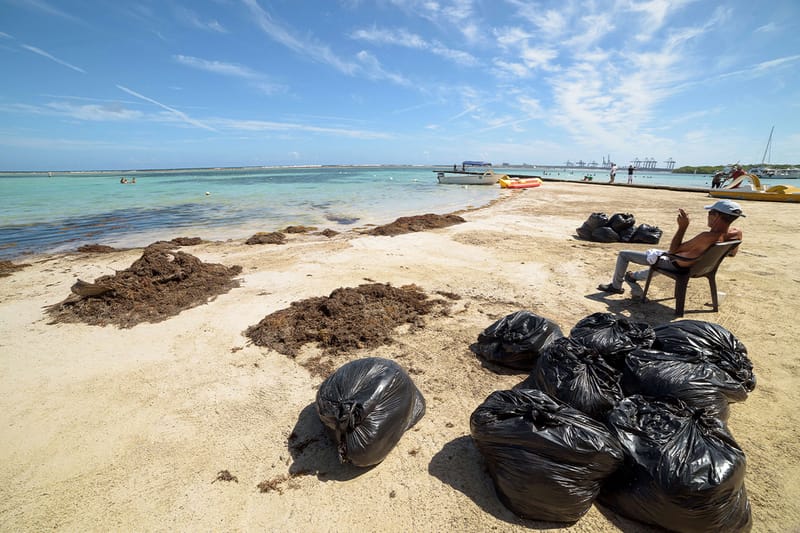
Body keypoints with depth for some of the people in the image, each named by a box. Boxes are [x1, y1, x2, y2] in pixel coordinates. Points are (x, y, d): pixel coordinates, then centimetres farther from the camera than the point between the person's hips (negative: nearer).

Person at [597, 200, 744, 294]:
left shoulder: (707, 237, -37)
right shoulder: (737, 233, -14)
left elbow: (673, 250, -27)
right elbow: (732, 253, 8)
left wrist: (682, 226, -27)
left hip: (673, 264, -8)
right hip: (697, 266, 9)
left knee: (623, 254, -1)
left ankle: (616, 286, 18)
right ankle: (636, 276, 58)